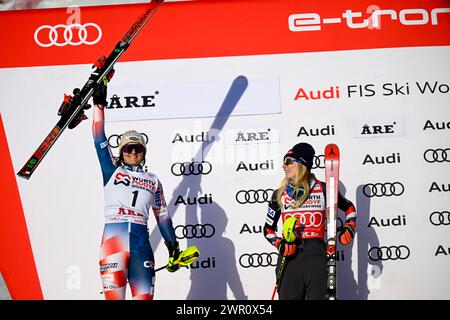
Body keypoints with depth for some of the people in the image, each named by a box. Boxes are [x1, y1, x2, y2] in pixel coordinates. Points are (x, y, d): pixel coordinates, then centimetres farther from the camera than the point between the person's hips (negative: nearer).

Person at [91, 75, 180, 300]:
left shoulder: (153, 181, 20)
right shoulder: (112, 170, 14)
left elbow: (162, 216, 21)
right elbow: (99, 138, 6)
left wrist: (173, 248, 17)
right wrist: (99, 103, 0)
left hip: (141, 239, 2)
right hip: (114, 234, -2)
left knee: (144, 295, -3)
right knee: (114, 295, -10)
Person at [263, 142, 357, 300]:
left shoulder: (322, 189, 2)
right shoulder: (279, 194, 7)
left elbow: (349, 207, 18)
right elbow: (268, 229, 14)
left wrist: (349, 227, 2)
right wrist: (279, 244, -4)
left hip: (316, 254, -2)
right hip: (289, 257, 2)